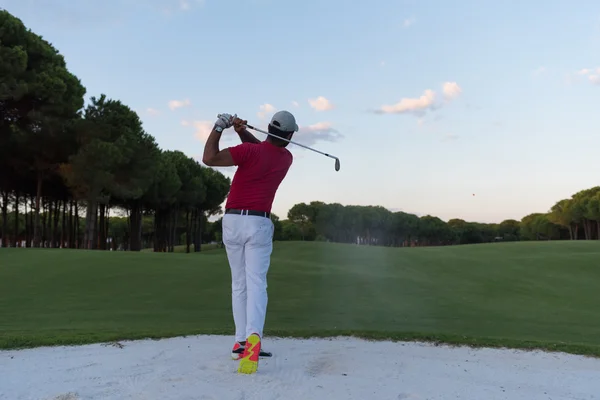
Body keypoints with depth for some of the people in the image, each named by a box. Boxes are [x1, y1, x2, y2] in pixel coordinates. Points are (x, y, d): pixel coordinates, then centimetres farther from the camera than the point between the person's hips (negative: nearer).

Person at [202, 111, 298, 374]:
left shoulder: (250, 151, -10)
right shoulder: (286, 158, 7)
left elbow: (209, 158, -15)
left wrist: (219, 127, -4)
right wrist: (243, 132, 4)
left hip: (233, 221, -1)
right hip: (259, 223, 1)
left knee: (239, 284, 12)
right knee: (256, 284, -7)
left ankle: (241, 342, 14)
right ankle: (253, 337, -29)